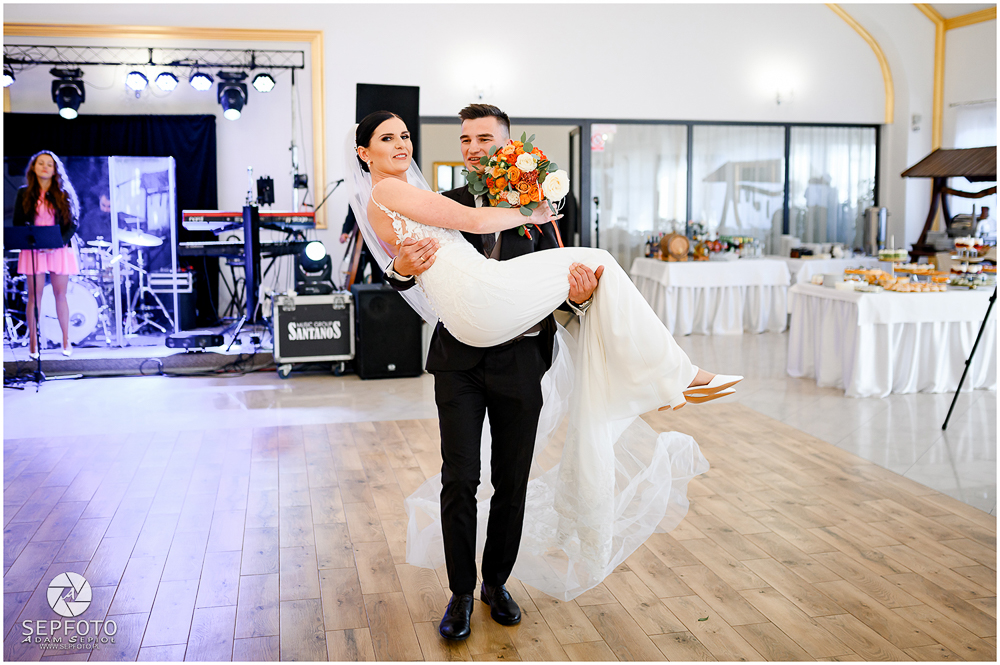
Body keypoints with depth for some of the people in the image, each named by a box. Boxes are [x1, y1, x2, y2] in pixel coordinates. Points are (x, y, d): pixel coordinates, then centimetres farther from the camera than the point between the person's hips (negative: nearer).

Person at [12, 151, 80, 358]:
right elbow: (18, 224, 4)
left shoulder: (64, 194, 5)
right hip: (33, 251, 0)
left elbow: (73, 223, 1)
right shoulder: (24, 194, 6)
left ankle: (66, 340, 14)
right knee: (34, 295, 0)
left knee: (60, 294, 4)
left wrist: (60, 241, -14)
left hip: (60, 250, 0)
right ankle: (33, 342, 5)